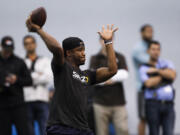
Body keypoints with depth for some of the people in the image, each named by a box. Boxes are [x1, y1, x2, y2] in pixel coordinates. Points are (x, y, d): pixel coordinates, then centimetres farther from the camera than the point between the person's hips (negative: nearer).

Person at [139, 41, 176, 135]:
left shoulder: (167, 63, 15)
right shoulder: (144, 68, 6)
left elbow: (172, 76, -5)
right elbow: (148, 83, -12)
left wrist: (156, 70, -4)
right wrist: (164, 75, 0)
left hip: (168, 104, 2)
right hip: (153, 104, -2)